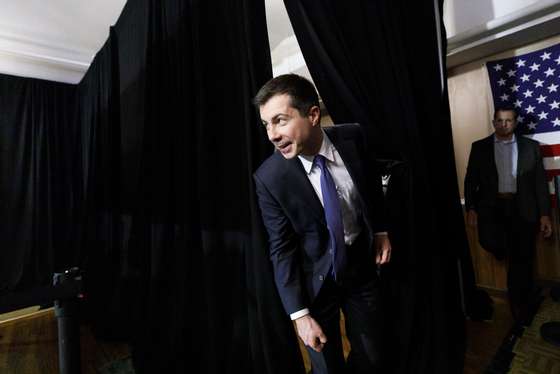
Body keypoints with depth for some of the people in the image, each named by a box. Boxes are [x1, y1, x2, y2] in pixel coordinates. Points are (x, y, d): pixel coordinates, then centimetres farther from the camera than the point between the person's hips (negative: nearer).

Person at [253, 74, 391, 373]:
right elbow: (281, 248, -14)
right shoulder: (269, 177, -23)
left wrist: (380, 230, 7)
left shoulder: (352, 138, -15)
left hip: (360, 262, 3)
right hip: (315, 276, -2)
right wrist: (299, 313, -13)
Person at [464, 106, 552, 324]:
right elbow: (471, 179, 2)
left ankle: (520, 309, 26)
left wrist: (545, 214, 0)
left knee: (521, 260, 5)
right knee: (489, 241, -26)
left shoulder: (530, 146, 9)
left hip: (521, 208, 1)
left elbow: (540, 182, 7)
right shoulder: (479, 147, 6)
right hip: (491, 205, -1)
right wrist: (470, 208, -8)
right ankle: (505, 248, 13)